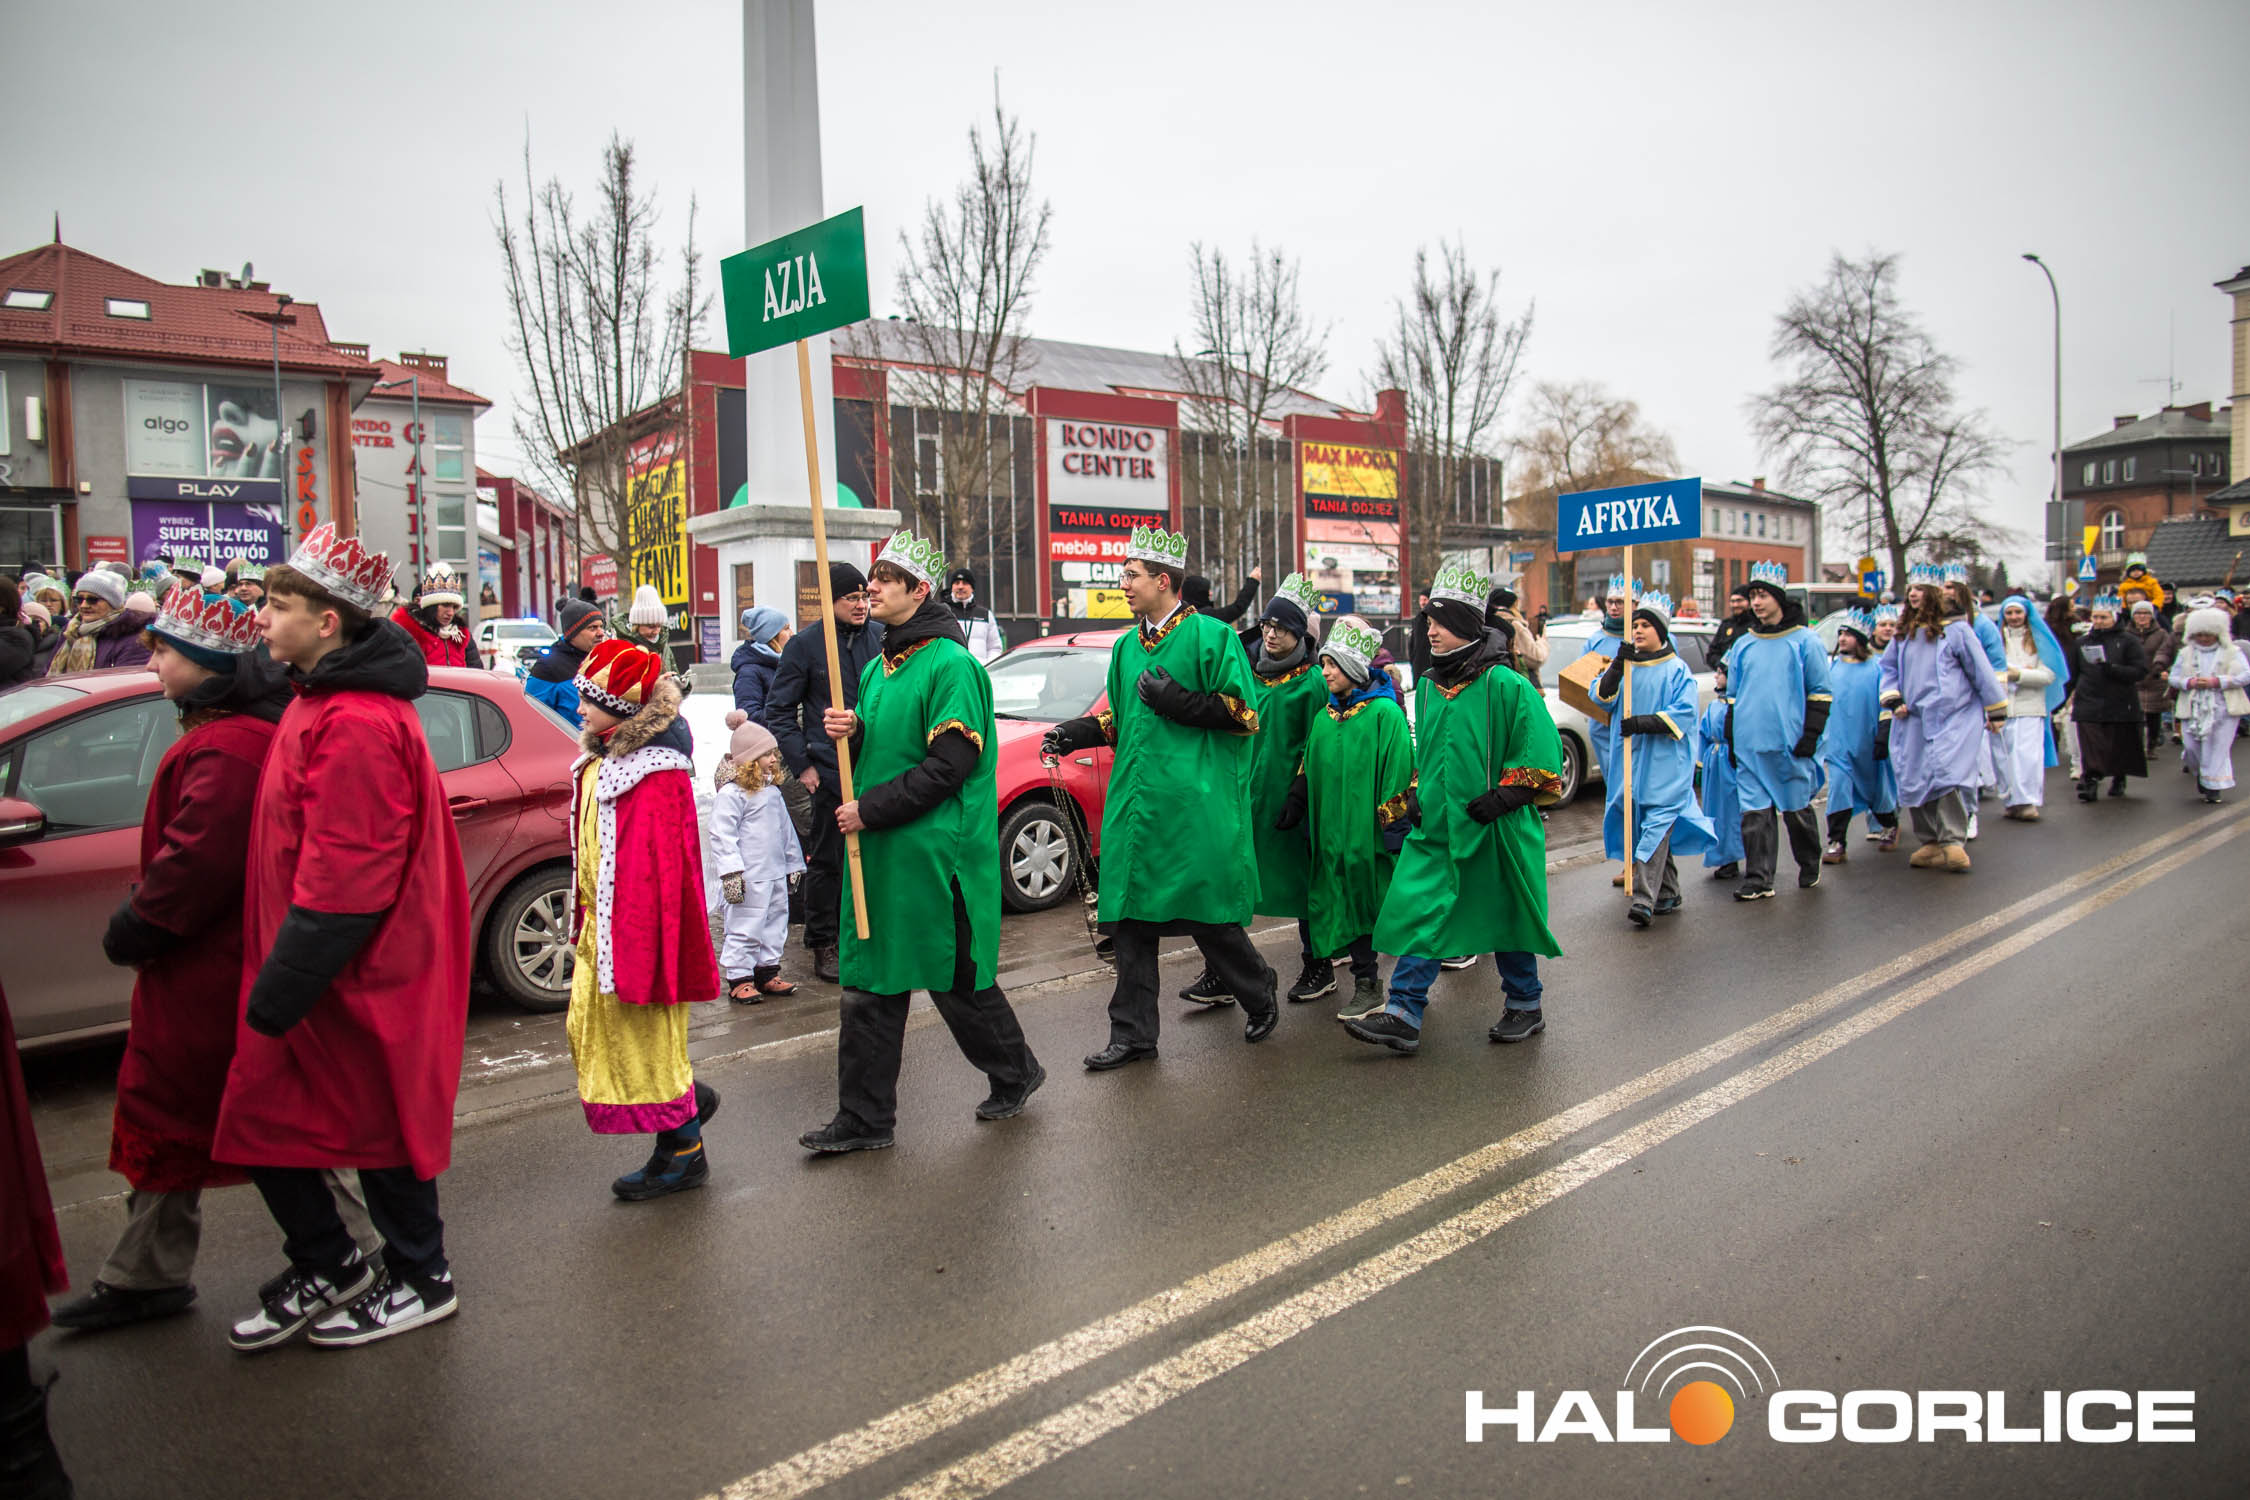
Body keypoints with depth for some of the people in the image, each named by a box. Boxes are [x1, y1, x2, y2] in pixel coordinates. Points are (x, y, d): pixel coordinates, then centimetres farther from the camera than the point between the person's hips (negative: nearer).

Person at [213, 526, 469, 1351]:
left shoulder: (357, 723, -23)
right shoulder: (322, 702, 11)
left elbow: (341, 877, -25)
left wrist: (282, 986, -20)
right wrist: (275, 977, 19)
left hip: (354, 975, -10)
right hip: (312, 972, 10)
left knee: (375, 1122, 6)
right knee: (263, 1120, 15)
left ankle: (420, 1281, 26)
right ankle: (328, 1268, 32)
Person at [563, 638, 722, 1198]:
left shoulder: (654, 767, -21)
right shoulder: (600, 757, 9)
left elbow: (658, 862, -24)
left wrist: (637, 939, -25)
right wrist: (585, 914, 21)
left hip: (639, 918, -10)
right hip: (602, 921, 10)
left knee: (645, 1032, 2)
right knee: (590, 1028, 17)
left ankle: (683, 1152, 18)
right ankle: (692, 1098, 33)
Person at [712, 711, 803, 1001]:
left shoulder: (772, 789, 14)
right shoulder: (731, 793, -13)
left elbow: (785, 828, 22)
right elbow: (722, 835, -16)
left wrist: (793, 863, 25)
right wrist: (731, 872, -20)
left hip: (775, 873, 9)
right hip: (749, 877, -9)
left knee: (775, 922, 14)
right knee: (745, 927, -4)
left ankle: (767, 972, 26)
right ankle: (739, 980, 6)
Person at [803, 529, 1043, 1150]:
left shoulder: (951, 666, -13)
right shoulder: (878, 668, 14)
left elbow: (948, 766, -20)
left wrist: (870, 810, -17)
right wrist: (849, 732, -1)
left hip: (938, 854, -8)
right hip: (875, 850, 8)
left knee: (956, 982, 6)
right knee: (869, 987, 9)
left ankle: (1015, 1073, 29)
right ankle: (863, 1120, 19)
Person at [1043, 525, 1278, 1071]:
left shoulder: (1209, 635, -5)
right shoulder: (1128, 646, 16)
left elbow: (1244, 713, -8)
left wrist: (1179, 702, -16)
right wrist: (1080, 731, 8)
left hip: (1194, 804, -6)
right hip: (1135, 801, 7)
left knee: (1206, 913, 2)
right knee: (1131, 917, 6)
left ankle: (1259, 997, 28)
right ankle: (1133, 1035, 16)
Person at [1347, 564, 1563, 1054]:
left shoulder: (1506, 687, -11)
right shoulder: (1427, 685, 9)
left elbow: (1541, 755, -10)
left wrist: (1502, 796, -16)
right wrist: (1415, 793, 11)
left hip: (1494, 830, -5)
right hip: (1435, 826, 6)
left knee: (1506, 917, 9)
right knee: (1417, 912, -3)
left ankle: (1526, 1007, 29)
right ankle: (1403, 1017, 0)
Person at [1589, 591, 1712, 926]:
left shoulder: (1677, 670, 0)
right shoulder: (1625, 666, 13)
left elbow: (1684, 712, -8)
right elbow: (1602, 696, 0)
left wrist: (1645, 722, -19)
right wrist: (1617, 666, -15)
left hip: (1666, 762, -5)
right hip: (1631, 758, 5)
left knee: (1657, 824, -14)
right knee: (1645, 824, 9)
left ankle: (1645, 899, -22)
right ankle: (1668, 895, 21)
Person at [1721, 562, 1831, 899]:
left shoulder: (1805, 641, 2)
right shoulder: (1742, 645, 13)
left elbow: (1820, 694, 0)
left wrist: (1810, 736, -8)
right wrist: (1731, 739, 12)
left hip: (1790, 745, -3)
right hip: (1750, 745, 3)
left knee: (1797, 809, 7)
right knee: (1754, 813, -2)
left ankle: (1809, 868, 28)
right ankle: (1758, 879, 1)